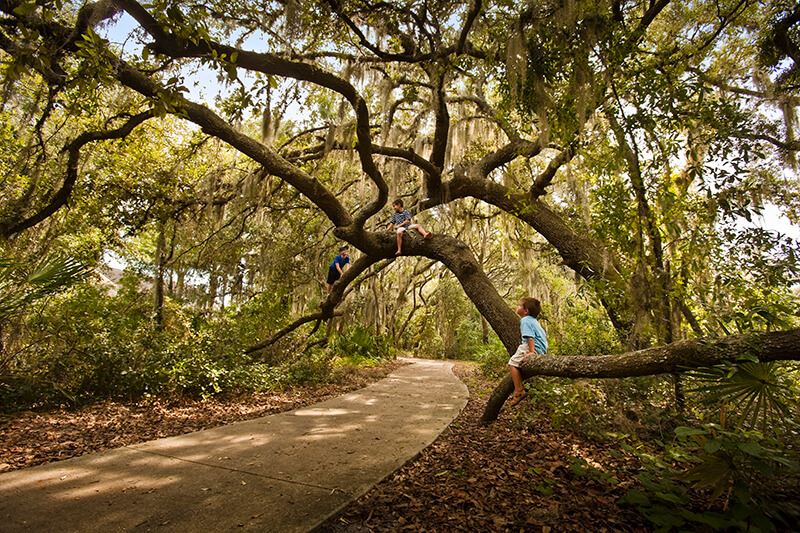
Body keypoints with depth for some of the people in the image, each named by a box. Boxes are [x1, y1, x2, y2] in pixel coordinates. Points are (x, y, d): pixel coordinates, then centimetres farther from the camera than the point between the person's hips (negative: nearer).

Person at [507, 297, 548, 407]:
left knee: (513, 363, -12)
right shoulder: (533, 320, 20)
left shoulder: (525, 320, -11)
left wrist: (532, 352, -28)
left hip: (535, 348, -11)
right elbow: (543, 335, 28)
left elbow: (530, 337, -22)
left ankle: (519, 391, -16)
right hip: (542, 348, 11)